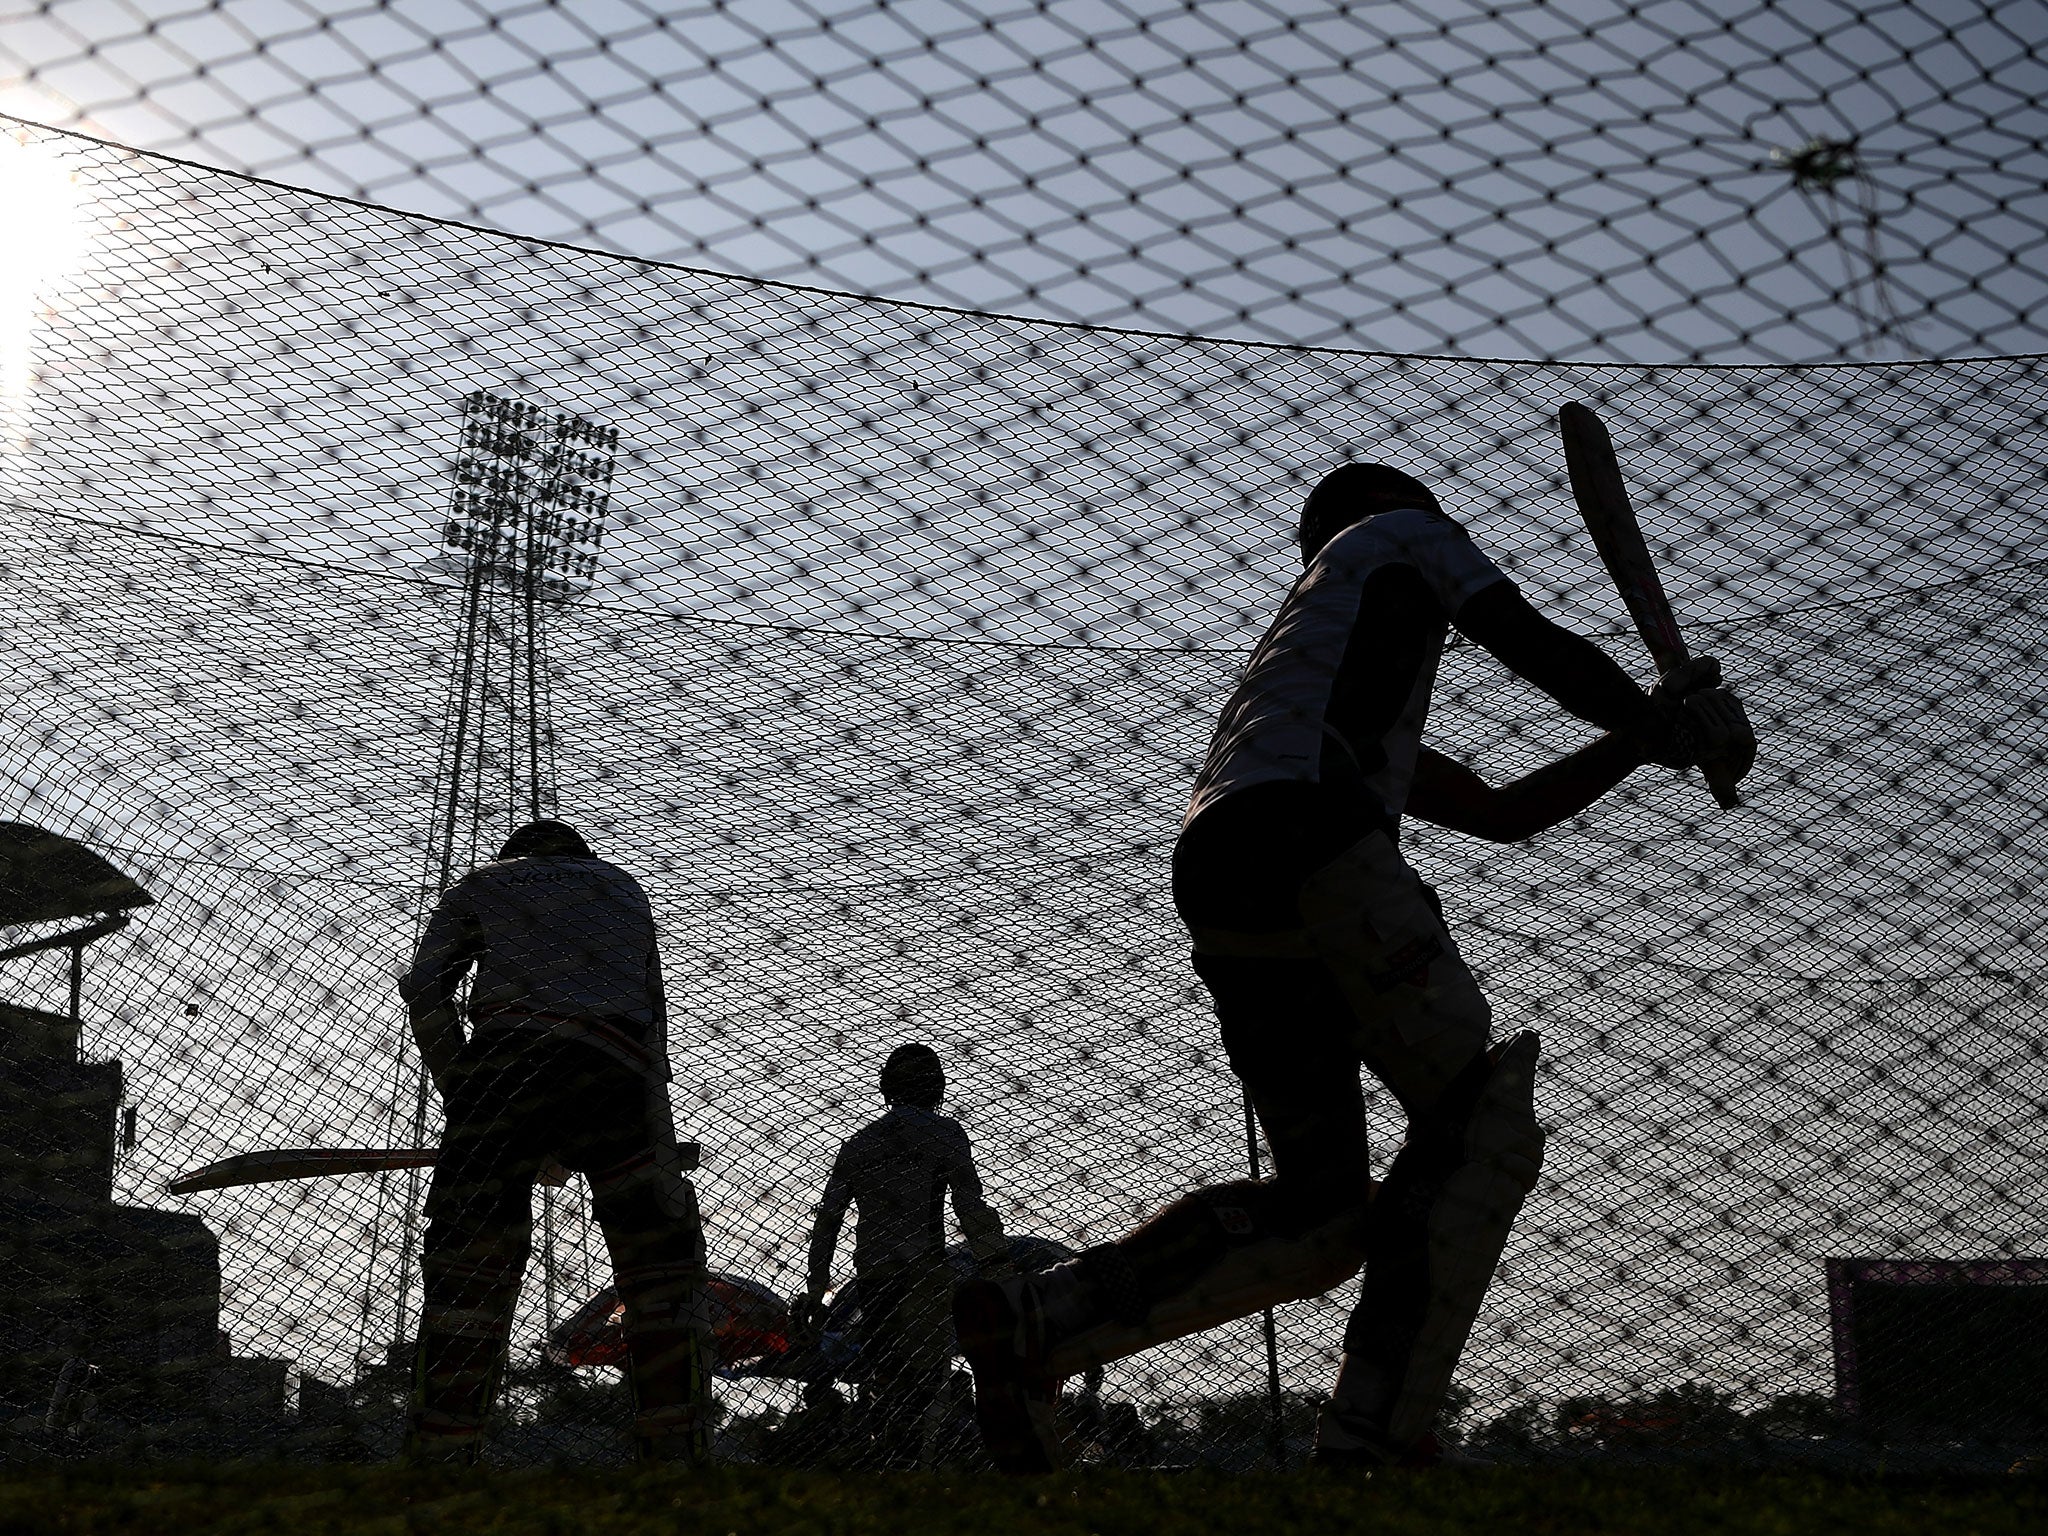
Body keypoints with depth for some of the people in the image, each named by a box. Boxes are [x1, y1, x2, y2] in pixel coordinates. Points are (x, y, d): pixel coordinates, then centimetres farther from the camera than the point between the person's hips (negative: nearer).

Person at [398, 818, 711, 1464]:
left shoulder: (479, 885, 27)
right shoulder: (625, 888, 33)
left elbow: (424, 987, 12)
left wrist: (459, 1092, 14)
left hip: (508, 1059, 0)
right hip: (618, 1072, 1)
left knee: (467, 1274, 2)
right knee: (663, 1268, 6)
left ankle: (438, 1459, -4)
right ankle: (678, 1449, -3)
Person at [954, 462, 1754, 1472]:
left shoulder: (1356, 703, 44)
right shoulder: (1394, 535, 26)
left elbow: (1504, 813, 41)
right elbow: (1537, 649, 15)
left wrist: (1636, 741, 42)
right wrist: (1653, 723, 30)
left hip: (1215, 883, 8)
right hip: (1301, 828, -8)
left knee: (1322, 1207, 6)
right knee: (1480, 1125, -11)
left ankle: (1029, 1323, -3)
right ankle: (1371, 1437, -23)